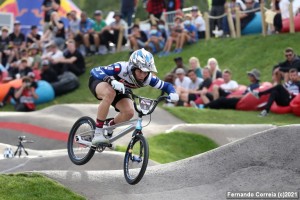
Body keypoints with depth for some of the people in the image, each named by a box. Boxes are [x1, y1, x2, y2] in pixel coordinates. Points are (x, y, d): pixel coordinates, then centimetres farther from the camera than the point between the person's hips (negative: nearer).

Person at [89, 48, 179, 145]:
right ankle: (98, 132, -29)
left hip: (118, 90, 5)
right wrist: (111, 81, -63)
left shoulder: (148, 78, -24)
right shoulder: (121, 68, -39)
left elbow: (166, 86, -12)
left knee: (129, 112, -21)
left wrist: (172, 93, -36)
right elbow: (95, 71, -46)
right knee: (110, 93, -40)